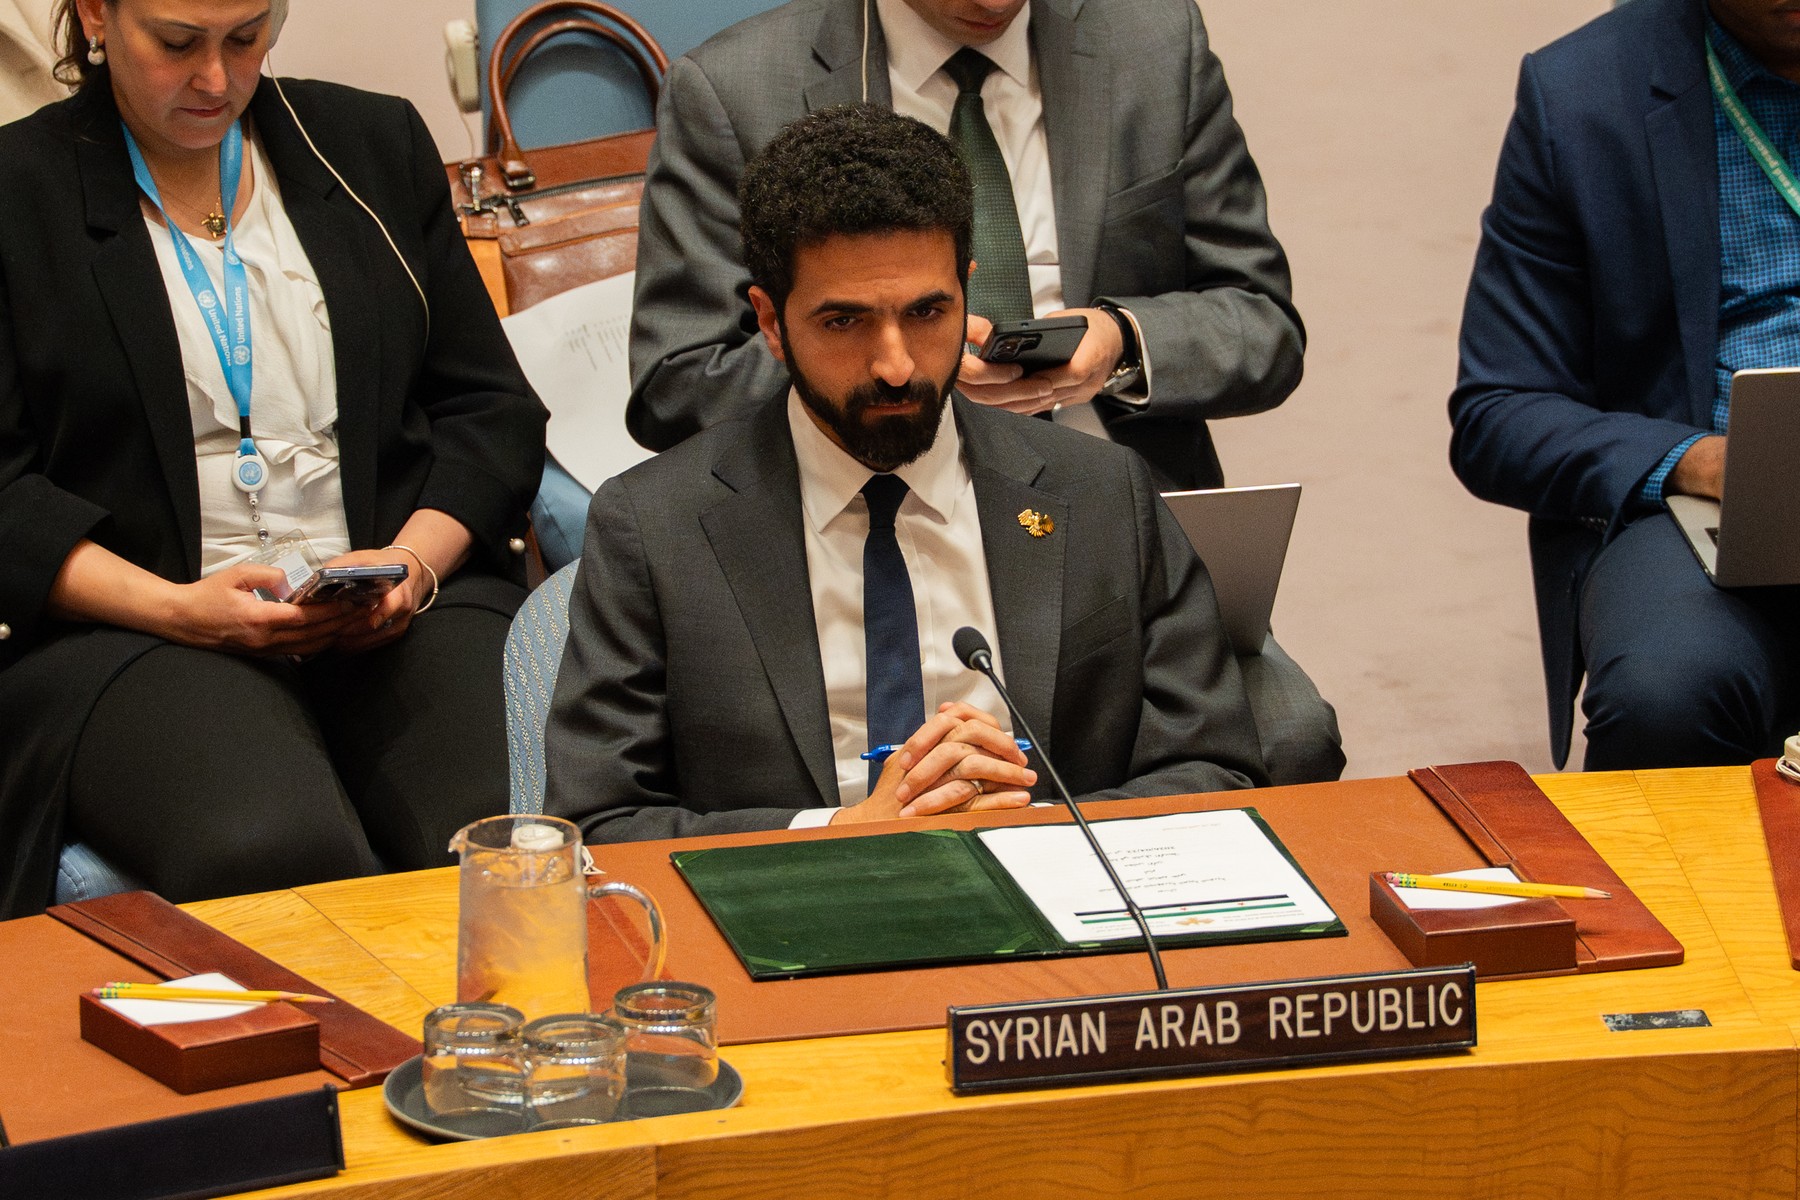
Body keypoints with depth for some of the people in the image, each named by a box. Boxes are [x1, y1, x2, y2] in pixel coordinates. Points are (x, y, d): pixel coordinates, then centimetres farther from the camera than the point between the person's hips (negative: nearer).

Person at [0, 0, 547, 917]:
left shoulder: (376, 147, 17)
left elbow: (493, 407, 15)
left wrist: (416, 560, -5)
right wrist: (176, 608, -14)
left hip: (398, 611, 3)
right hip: (128, 626, -3)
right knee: (271, 851, -34)